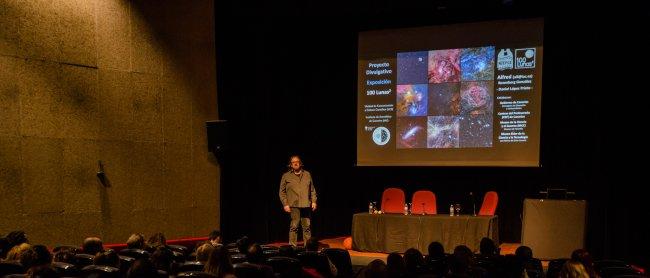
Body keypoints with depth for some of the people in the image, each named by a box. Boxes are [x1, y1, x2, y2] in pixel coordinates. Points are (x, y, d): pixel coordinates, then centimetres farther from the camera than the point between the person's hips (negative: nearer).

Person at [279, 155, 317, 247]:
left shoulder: (307, 174, 14)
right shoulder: (286, 176, 6)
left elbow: (312, 190, 16)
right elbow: (282, 192, 5)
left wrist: (314, 201, 7)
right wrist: (285, 204, -4)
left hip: (306, 205, 3)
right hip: (293, 205, -3)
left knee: (307, 226, 5)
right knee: (294, 227, -6)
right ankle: (293, 246, 0)